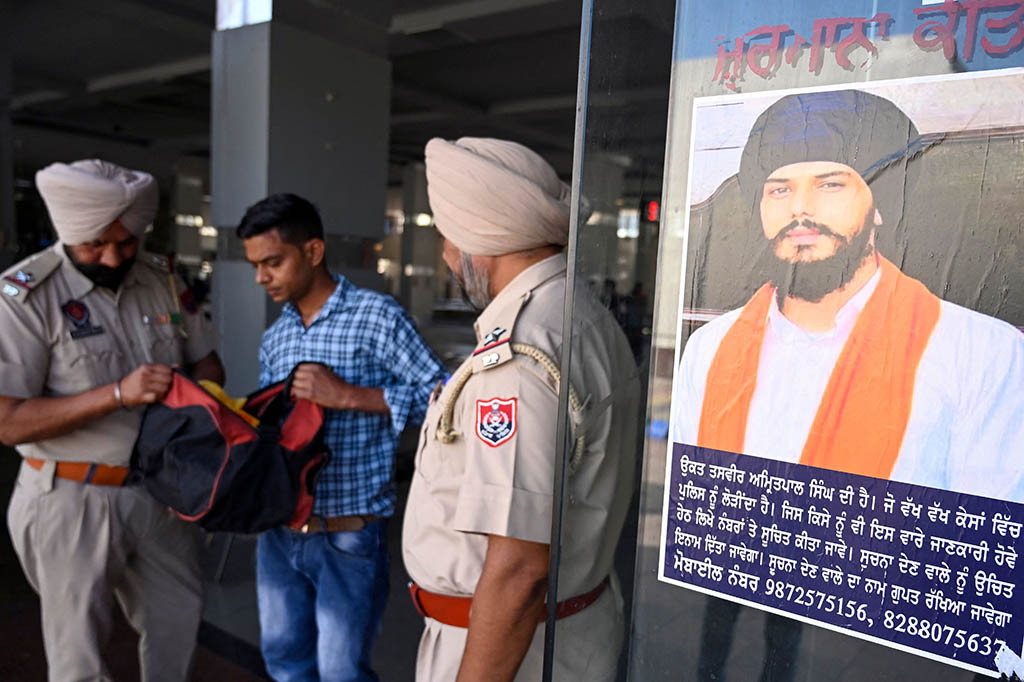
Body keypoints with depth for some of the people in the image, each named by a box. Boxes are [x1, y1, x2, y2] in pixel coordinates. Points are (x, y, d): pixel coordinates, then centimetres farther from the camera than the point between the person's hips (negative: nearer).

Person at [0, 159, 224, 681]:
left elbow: (206, 362, 10)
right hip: (74, 502, -4)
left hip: (159, 493, 5)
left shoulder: (162, 279, 1)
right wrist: (118, 394, -27)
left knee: (177, 623, 20)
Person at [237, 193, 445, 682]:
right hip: (280, 529, 7)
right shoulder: (274, 338, 9)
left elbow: (442, 398, -17)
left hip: (350, 533, -6)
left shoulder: (376, 316, -12)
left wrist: (348, 395, -22)